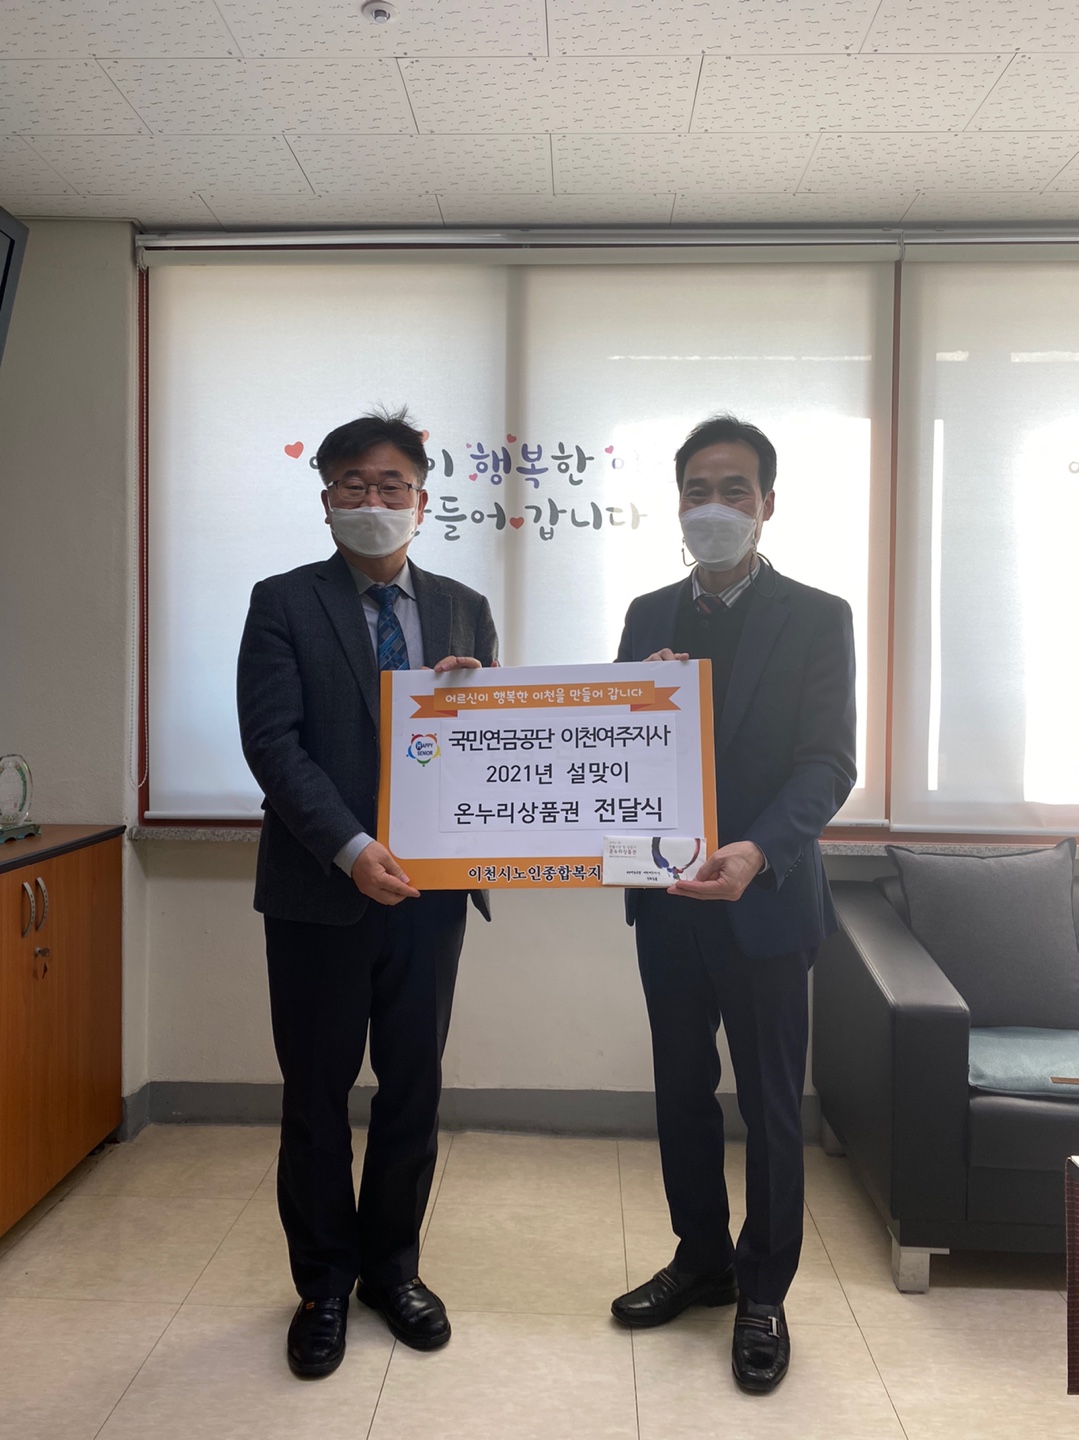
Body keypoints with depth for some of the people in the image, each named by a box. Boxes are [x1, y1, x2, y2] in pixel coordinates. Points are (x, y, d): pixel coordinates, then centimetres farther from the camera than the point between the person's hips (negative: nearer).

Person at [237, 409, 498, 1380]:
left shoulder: (464, 610, 9)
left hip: (430, 886, 3)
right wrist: (353, 849, -21)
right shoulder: (284, 604, -1)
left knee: (414, 1084, 12)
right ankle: (324, 1283, 28)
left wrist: (475, 694, -12)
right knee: (317, 1092, 10)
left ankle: (393, 1265, 32)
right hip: (319, 888, -2)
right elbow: (273, 742, -10)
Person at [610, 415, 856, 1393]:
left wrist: (759, 852, -28)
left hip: (764, 899, -4)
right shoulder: (649, 615, 9)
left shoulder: (816, 618, -4)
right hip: (668, 896, 5)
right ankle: (701, 1260, 35)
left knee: (770, 1105, 8)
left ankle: (763, 1294, 25)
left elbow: (828, 764, -12)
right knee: (682, 1089, 16)